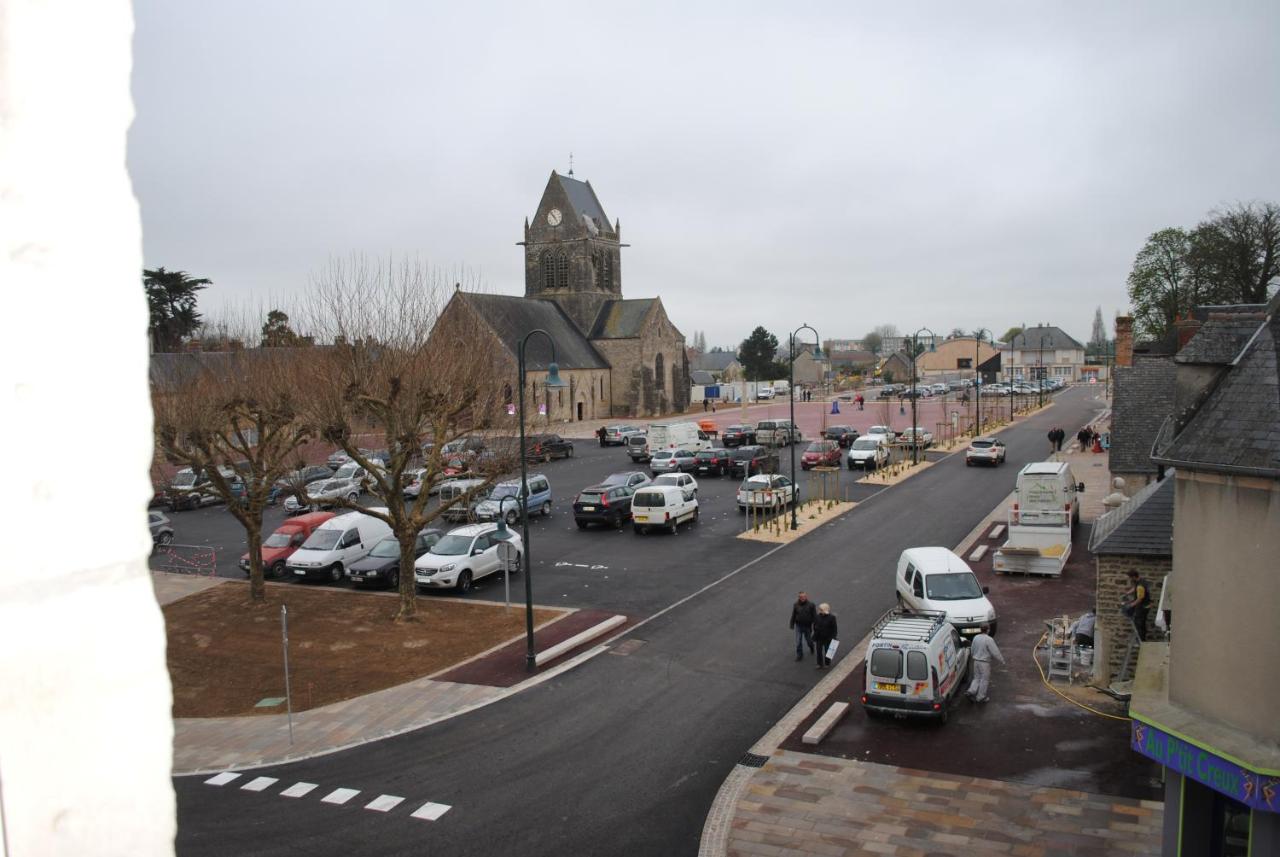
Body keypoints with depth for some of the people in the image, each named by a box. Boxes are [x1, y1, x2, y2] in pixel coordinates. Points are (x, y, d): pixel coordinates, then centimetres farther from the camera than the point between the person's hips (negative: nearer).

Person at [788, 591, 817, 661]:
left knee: (808, 639, 16)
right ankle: (799, 655, 14)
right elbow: (793, 616, 1)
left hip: (807, 626, -1)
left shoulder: (811, 605, -13)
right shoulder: (796, 605, -8)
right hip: (798, 626, 1)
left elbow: (815, 616, -8)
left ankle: (811, 647, 50)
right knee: (798, 641, 0)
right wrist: (792, 625, 4)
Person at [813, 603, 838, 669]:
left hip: (828, 638, -3)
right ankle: (820, 664, 19)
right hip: (819, 638, 3)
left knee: (827, 651, 11)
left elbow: (834, 629, -9)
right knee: (819, 651, 6)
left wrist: (833, 638, -12)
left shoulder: (831, 617, -14)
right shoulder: (818, 617, -3)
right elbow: (815, 628, 7)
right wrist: (814, 638, 9)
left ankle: (827, 663, 28)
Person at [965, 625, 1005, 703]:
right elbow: (995, 652, -16)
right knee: (984, 679, 7)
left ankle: (971, 691, 2)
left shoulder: (976, 638, 2)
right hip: (984, 662, -6)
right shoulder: (989, 640, -18)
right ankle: (981, 697, 14)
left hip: (976, 661, 6)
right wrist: (1002, 661, -4)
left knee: (977, 678, 18)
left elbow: (972, 650, 14)